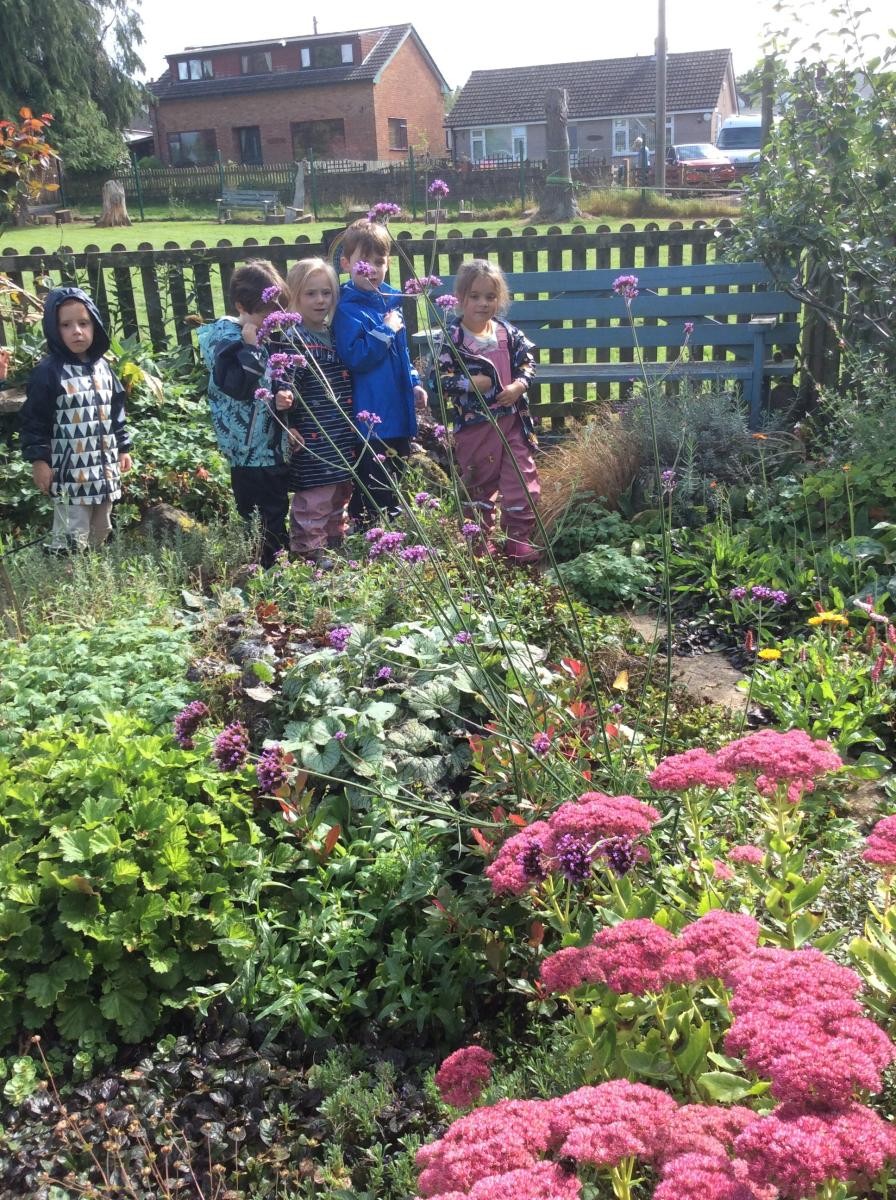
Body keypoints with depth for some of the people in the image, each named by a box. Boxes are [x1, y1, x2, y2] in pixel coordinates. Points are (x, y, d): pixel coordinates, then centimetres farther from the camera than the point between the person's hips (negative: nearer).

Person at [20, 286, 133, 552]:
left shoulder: (102, 367, 8)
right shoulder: (48, 372, -11)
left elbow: (116, 411, 17)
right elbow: (34, 419, -9)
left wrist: (123, 447, 16)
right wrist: (38, 459, -13)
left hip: (104, 467, 7)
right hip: (69, 470, -7)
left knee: (101, 530, 17)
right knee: (72, 537, -6)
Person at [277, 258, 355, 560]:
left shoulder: (334, 334, 11)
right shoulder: (294, 339, -12)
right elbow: (287, 381, -21)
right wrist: (283, 398, -42)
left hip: (343, 441, 8)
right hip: (313, 442, -8)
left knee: (340, 500, 20)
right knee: (313, 504, -5)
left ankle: (336, 552, 35)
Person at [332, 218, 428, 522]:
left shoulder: (390, 300, 11)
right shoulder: (348, 309, -13)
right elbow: (354, 358, -24)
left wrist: (414, 383, 14)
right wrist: (386, 331, -18)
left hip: (398, 414, 8)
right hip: (370, 418, -8)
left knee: (395, 488, 19)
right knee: (372, 496, -2)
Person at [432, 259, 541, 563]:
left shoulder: (508, 333, 1)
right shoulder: (453, 338, -10)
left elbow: (527, 362, 10)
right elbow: (439, 379, -11)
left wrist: (519, 385, -8)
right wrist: (469, 383, -21)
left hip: (511, 421, 3)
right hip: (474, 425, -3)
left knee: (522, 481, 2)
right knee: (477, 484, 12)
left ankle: (519, 539, 16)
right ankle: (480, 542, 27)